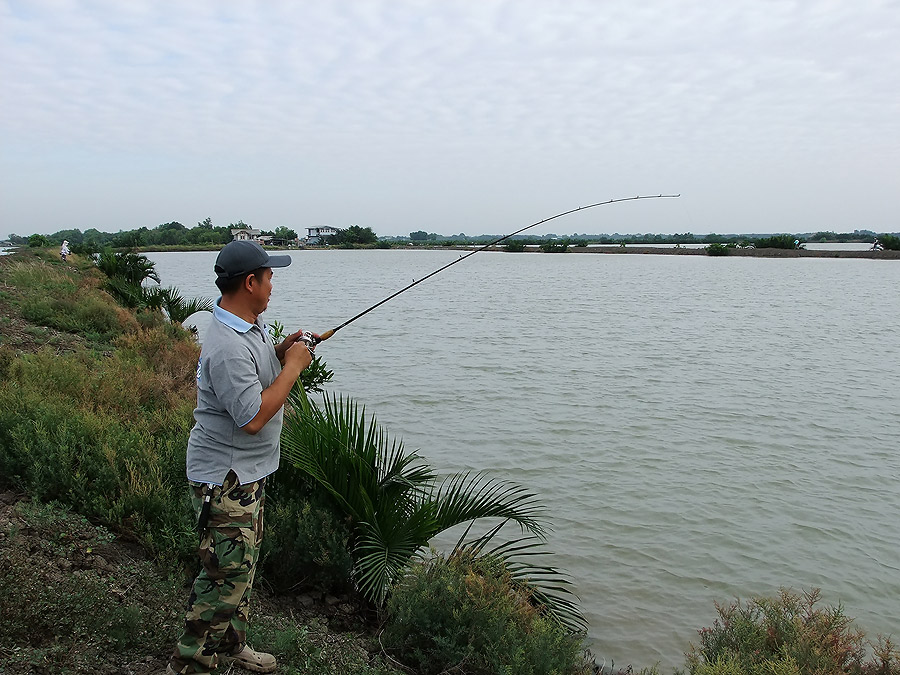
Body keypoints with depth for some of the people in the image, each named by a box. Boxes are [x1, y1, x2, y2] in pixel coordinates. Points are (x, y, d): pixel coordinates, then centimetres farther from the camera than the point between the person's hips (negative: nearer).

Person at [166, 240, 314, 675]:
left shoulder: (250, 326, 6)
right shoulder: (228, 346, -27)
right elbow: (253, 418, -30)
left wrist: (279, 353, 4)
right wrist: (293, 366, -22)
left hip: (248, 472, 11)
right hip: (225, 479, -11)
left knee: (242, 565, 21)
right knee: (226, 575, -3)